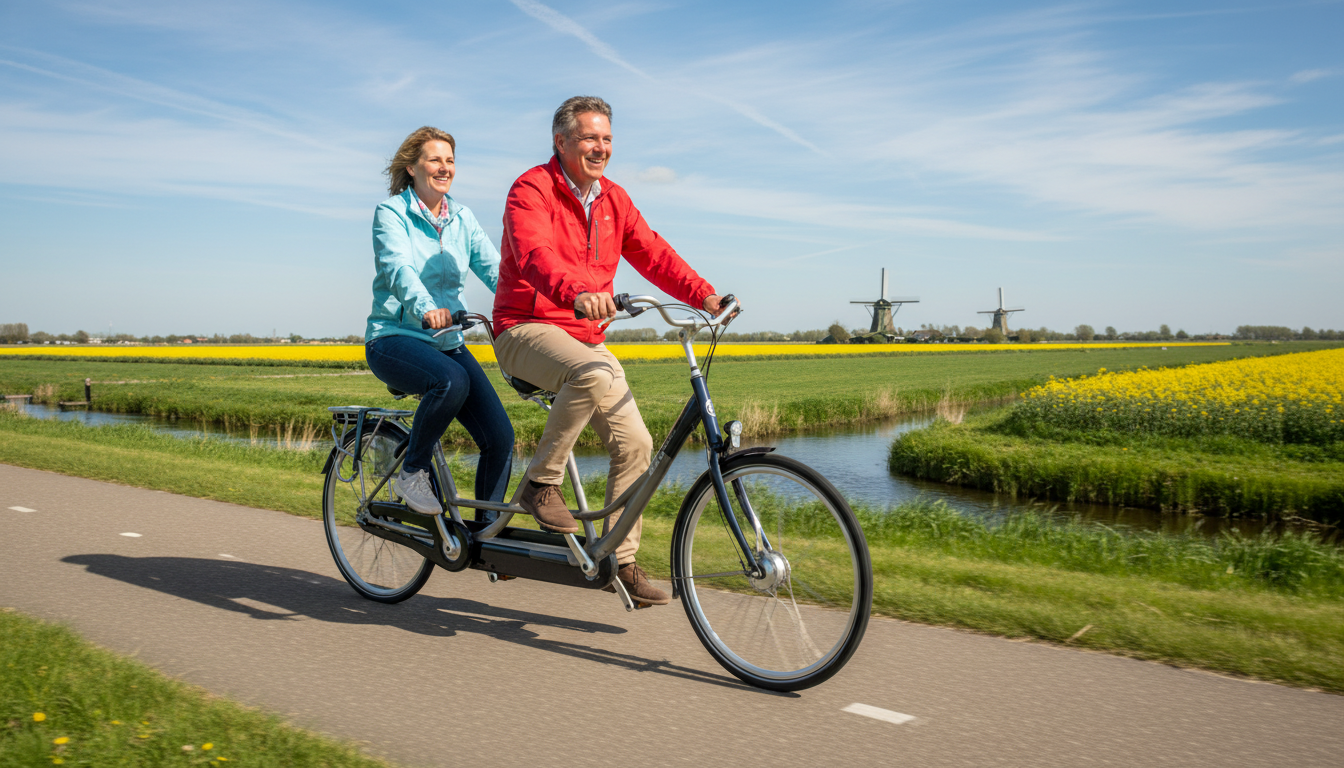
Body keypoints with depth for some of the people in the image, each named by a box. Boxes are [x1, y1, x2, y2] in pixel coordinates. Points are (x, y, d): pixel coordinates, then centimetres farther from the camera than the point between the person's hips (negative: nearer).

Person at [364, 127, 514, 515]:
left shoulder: (462, 217, 11)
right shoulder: (390, 213, -5)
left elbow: (495, 267, -2)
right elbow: (399, 268, -24)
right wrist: (426, 307, -45)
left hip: (447, 343, 5)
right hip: (394, 339, -5)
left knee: (500, 438, -11)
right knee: (452, 381, -38)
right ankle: (413, 472, -13)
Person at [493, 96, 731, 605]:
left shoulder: (613, 199, 11)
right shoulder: (531, 191, -11)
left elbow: (653, 254, 6)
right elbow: (536, 256, -30)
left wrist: (704, 295, -10)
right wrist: (579, 292, -50)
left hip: (586, 340, 7)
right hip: (527, 329, -7)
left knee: (635, 444, -5)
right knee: (595, 375, -38)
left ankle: (620, 562, 8)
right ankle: (541, 483, -18)